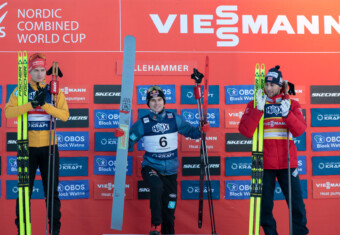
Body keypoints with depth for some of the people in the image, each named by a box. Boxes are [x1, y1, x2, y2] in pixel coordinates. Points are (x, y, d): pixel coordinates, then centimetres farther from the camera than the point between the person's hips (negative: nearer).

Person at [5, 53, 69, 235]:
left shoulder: (54, 92, 5)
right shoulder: (20, 91, 3)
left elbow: (65, 115, -8)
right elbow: (8, 112, -13)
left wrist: (44, 104, -19)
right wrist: (31, 104, -22)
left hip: (48, 147, 1)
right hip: (27, 147, 0)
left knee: (52, 190, 6)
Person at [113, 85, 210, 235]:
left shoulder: (174, 119, 0)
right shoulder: (143, 123, -5)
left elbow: (190, 131, 9)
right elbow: (129, 141, -6)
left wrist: (201, 130, -10)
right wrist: (122, 135, -25)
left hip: (170, 171, 3)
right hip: (150, 167, -3)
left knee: (169, 208, 8)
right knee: (157, 186, -35)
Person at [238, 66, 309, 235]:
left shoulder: (292, 104, 9)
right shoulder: (255, 104, 5)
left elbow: (299, 130, -5)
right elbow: (245, 131, -9)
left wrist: (287, 113, -19)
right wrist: (258, 109, -17)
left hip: (287, 162, 1)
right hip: (264, 163, 0)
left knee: (296, 203, 0)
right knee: (265, 205, 5)